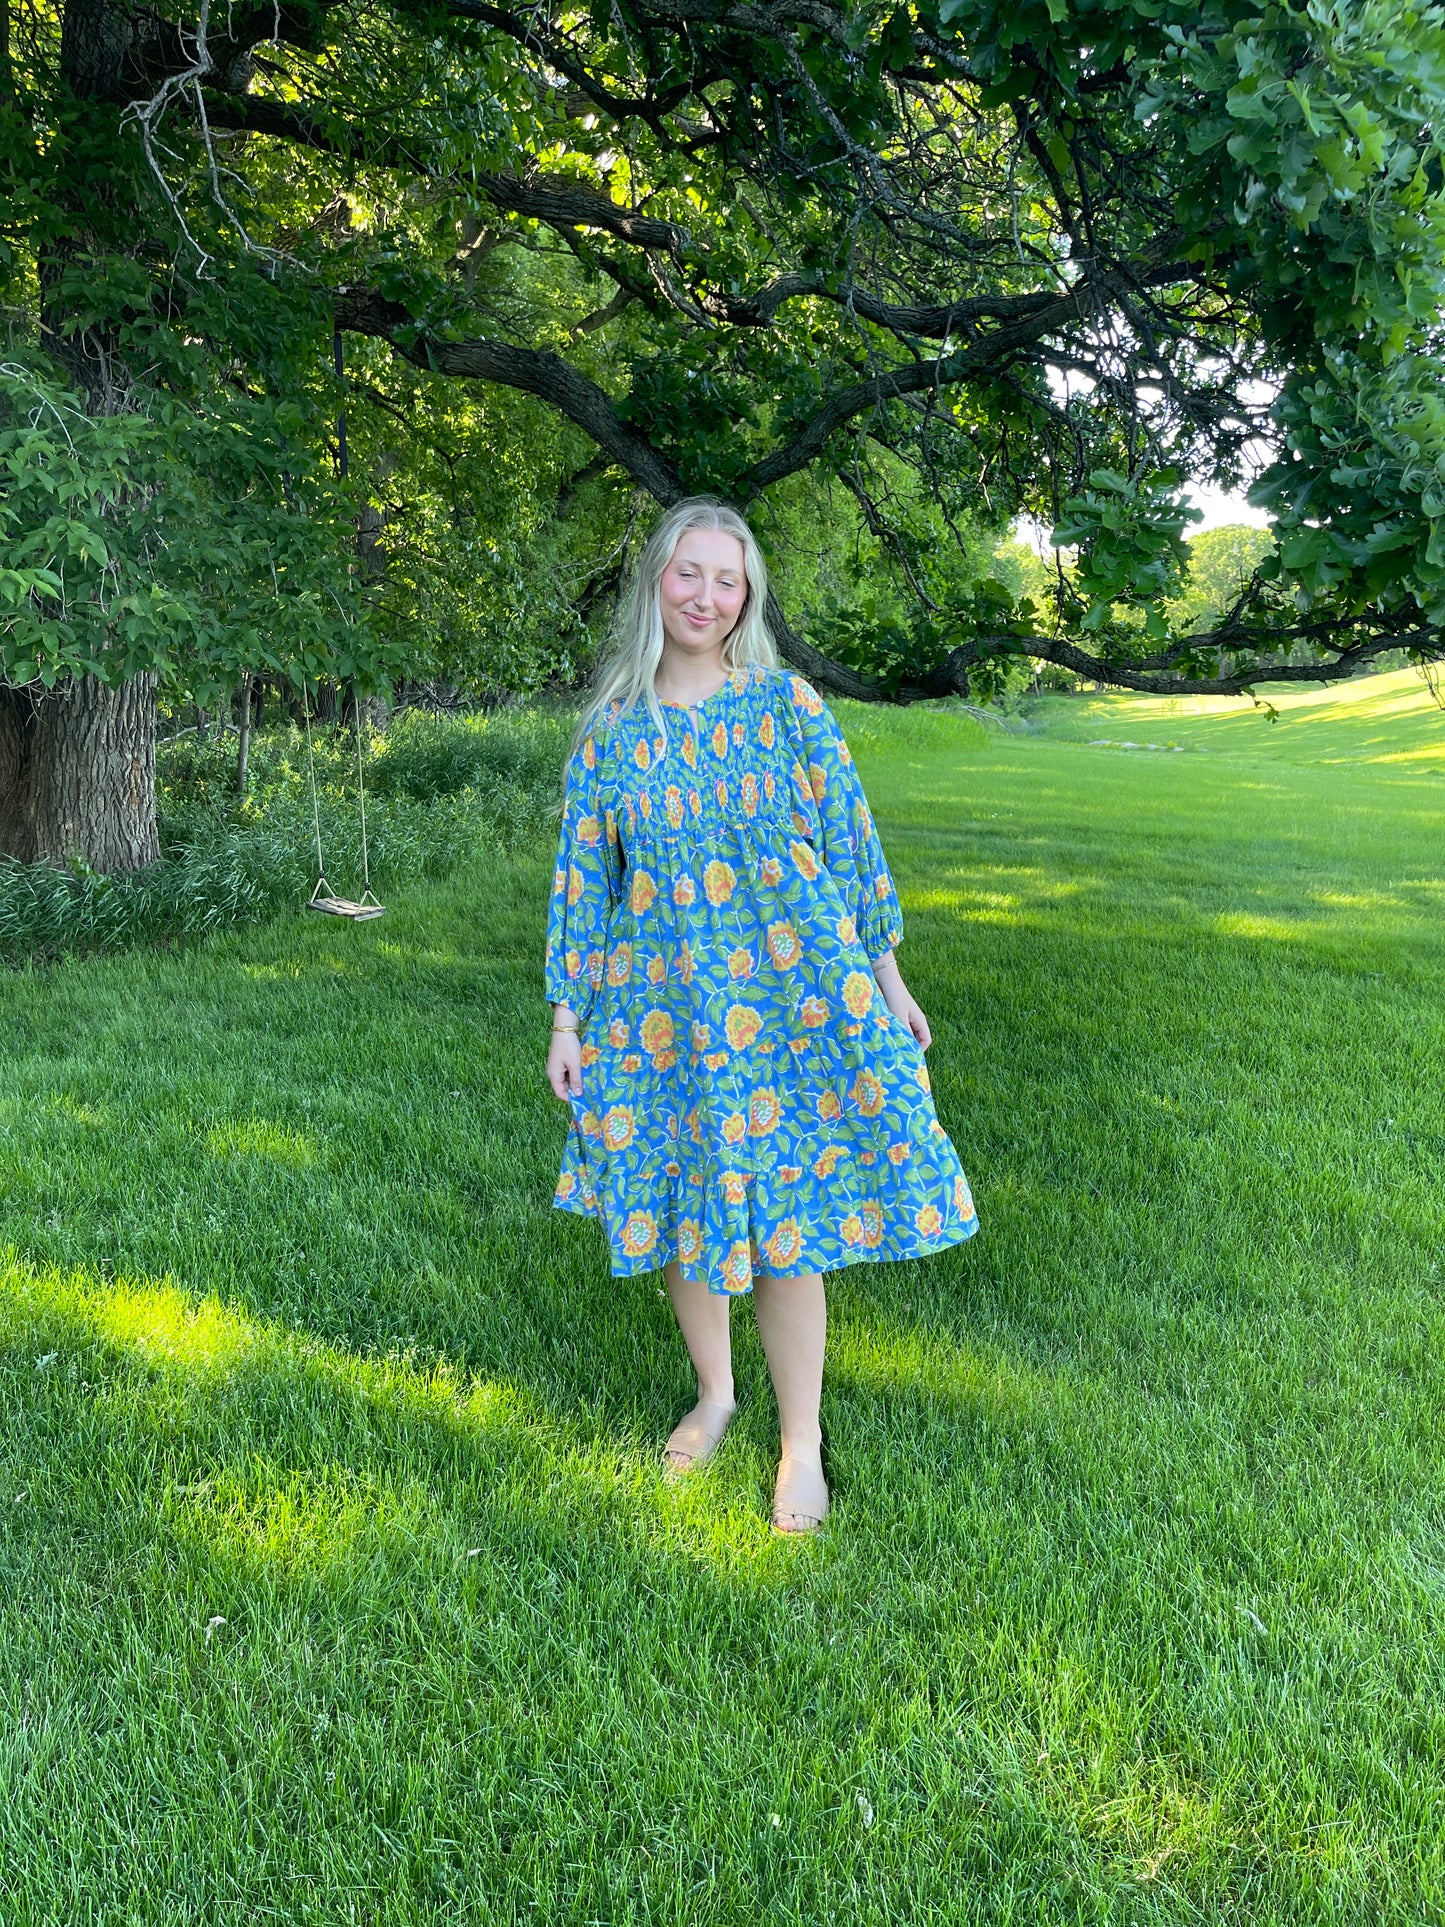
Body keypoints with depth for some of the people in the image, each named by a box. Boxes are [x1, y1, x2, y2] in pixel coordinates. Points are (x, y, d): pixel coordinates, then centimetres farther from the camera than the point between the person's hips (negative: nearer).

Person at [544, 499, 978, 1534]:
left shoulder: (788, 705, -1)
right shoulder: (611, 729, 4)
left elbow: (851, 841, 2)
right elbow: (582, 877, 7)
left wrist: (888, 981, 2)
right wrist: (567, 1020, 5)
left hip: (789, 999, -2)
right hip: (663, 1008, 2)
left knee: (785, 1224, 1)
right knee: (684, 1212, 12)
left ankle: (803, 1443, 17)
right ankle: (714, 1394, 36)